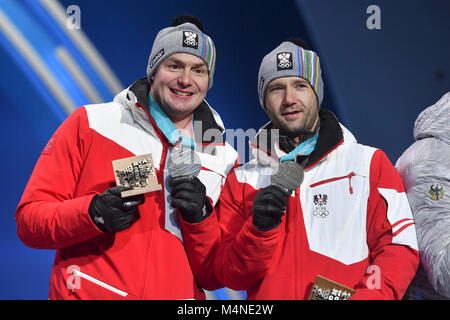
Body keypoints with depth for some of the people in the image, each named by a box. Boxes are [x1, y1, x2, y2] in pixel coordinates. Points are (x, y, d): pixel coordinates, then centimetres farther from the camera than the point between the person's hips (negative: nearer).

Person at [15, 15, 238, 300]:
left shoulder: (222, 157, 5)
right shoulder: (91, 123, -3)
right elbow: (29, 220, -2)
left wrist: (201, 217, -10)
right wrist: (94, 212, -18)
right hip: (88, 291, -2)